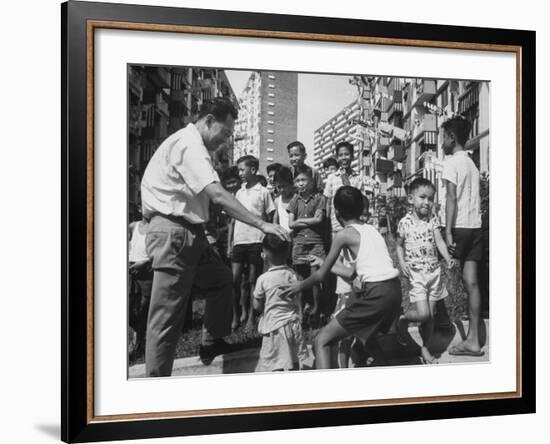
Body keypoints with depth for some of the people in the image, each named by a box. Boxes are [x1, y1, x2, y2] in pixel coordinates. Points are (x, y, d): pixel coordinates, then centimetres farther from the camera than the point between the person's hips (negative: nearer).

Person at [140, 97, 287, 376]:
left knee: (220, 278, 21)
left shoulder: (192, 144, 18)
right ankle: (157, 378, -2)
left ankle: (211, 342, 29)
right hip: (172, 232, -11)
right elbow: (218, 196, -25)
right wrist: (261, 224, -23)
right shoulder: (189, 145, -15)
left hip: (189, 231, 11)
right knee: (167, 314, -7)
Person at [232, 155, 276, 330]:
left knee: (253, 280, 0)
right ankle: (242, 311, 13)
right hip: (239, 241, 4)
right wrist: (230, 242, 11)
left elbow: (270, 219, 2)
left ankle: (251, 316, 7)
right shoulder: (239, 193, 14)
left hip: (256, 241, -4)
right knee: (234, 279, -2)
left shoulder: (263, 192, 0)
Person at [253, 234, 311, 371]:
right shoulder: (292, 274, 0)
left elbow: (257, 306, -4)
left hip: (274, 326, -5)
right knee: (295, 362, 15)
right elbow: (298, 300, 9)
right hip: (294, 324, 5)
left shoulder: (263, 279, -12)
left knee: (277, 366, 1)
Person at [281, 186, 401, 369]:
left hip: (376, 295, -8)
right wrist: (325, 263, 40)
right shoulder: (370, 229, 19)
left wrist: (300, 286, 23)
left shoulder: (344, 235, -2)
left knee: (322, 341, -4)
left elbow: (321, 275, 4)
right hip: (393, 291, 8)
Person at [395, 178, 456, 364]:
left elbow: (439, 241, -5)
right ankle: (403, 320, 17)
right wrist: (402, 262, -9)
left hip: (434, 271, 3)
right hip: (416, 273, -3)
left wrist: (448, 258, -22)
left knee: (430, 315, 7)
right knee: (422, 314, -14)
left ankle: (425, 349, 21)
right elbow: (399, 245, 7)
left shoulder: (433, 219, 2)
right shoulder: (405, 222, -4)